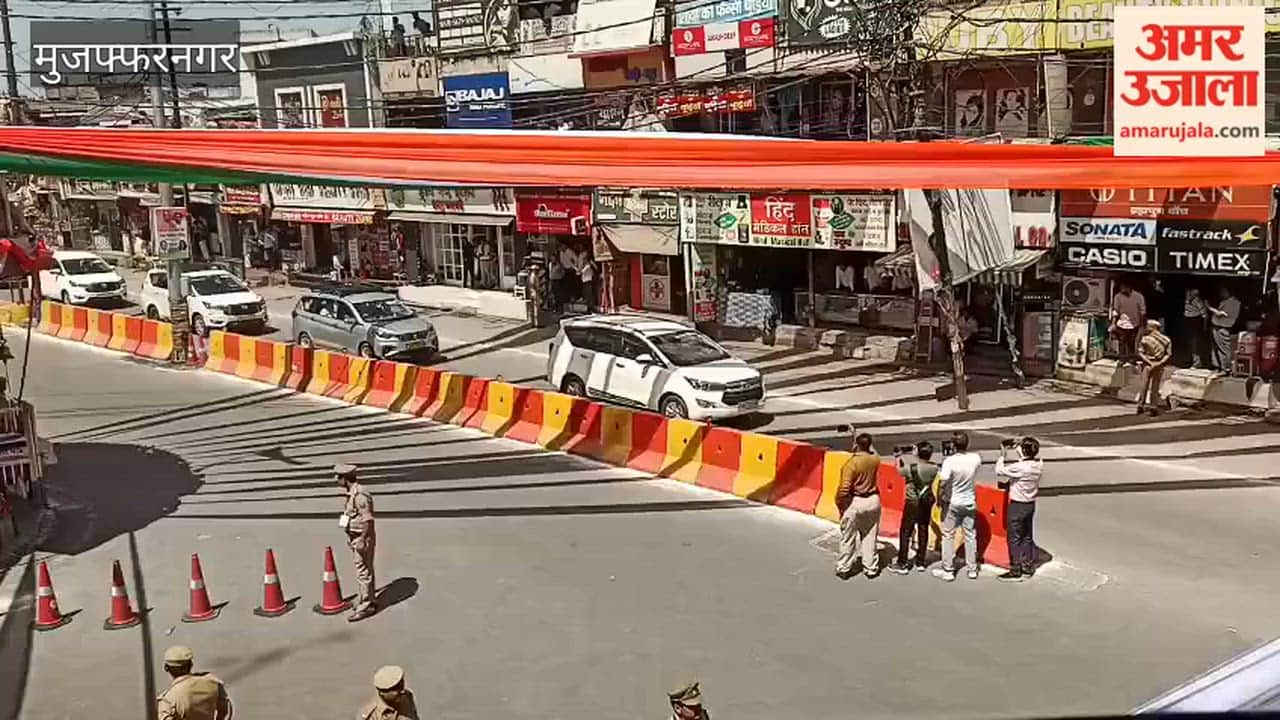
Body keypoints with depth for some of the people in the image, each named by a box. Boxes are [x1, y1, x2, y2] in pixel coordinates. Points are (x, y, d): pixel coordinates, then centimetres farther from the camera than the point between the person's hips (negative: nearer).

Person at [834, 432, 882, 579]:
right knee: (870, 537, 16)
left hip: (854, 502, -5)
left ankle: (843, 569, 18)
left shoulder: (851, 463, -21)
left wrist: (839, 503, -7)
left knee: (848, 538, 9)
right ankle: (871, 568, 24)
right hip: (873, 501, 5)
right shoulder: (875, 459, -4)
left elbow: (844, 488, -23)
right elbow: (871, 451, 23)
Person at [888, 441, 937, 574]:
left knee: (905, 532, 4)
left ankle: (901, 564, 7)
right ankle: (921, 562, 24)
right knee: (923, 531, 15)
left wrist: (898, 457, 15)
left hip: (913, 502, -4)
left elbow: (900, 470, 0)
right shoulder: (933, 468, -9)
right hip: (927, 501, 5)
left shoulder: (911, 468, -20)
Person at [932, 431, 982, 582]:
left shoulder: (949, 461, -22)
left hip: (953, 503, -3)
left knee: (948, 535, 7)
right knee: (970, 535, 14)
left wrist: (940, 472, -8)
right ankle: (972, 569, 21)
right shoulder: (976, 458, -10)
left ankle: (948, 570, 10)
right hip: (970, 502, 4)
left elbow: (943, 481, -26)